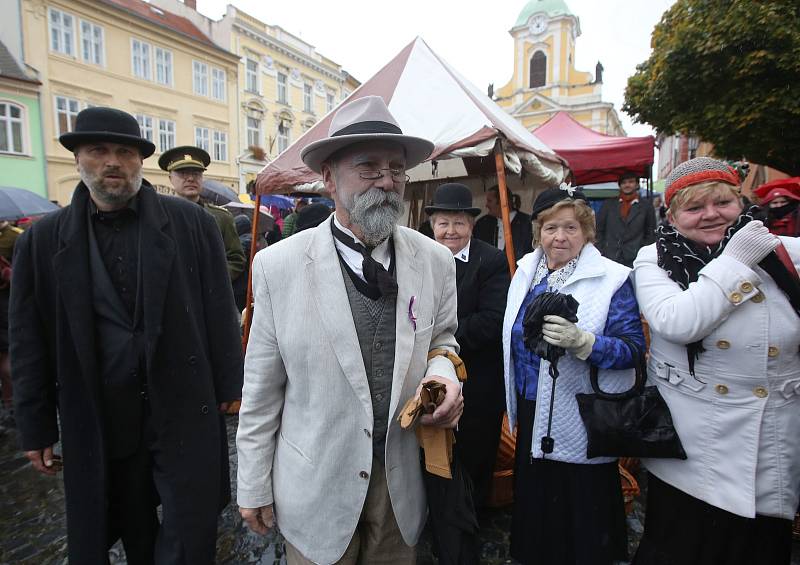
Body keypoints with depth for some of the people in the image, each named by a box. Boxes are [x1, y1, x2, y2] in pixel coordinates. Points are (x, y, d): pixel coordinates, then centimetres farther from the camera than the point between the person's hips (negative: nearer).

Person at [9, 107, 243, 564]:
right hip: (98, 420, 2)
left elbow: (220, 311, -2)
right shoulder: (43, 240, 2)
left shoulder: (192, 222, -3)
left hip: (185, 409, -1)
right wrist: (37, 427, 6)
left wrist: (229, 386, -2)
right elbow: (30, 344, 5)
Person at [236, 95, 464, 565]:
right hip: (314, 487, -2)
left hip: (404, 483, 2)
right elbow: (262, 389, -6)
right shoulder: (278, 265, -12)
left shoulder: (436, 261, -6)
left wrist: (442, 372, -13)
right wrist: (254, 487, 0)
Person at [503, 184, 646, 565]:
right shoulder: (526, 270, 4)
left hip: (582, 420, -5)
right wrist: (514, 401, 18)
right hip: (531, 411, 6)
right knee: (534, 500, 20)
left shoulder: (612, 278, -13)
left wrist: (582, 341, -33)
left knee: (582, 512, 9)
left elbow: (633, 347, -17)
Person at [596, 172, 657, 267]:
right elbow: (599, 230, 11)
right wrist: (600, 253, 2)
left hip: (634, 260, -1)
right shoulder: (608, 204, 12)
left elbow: (650, 234, 11)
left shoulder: (646, 205, 10)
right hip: (609, 258, 1)